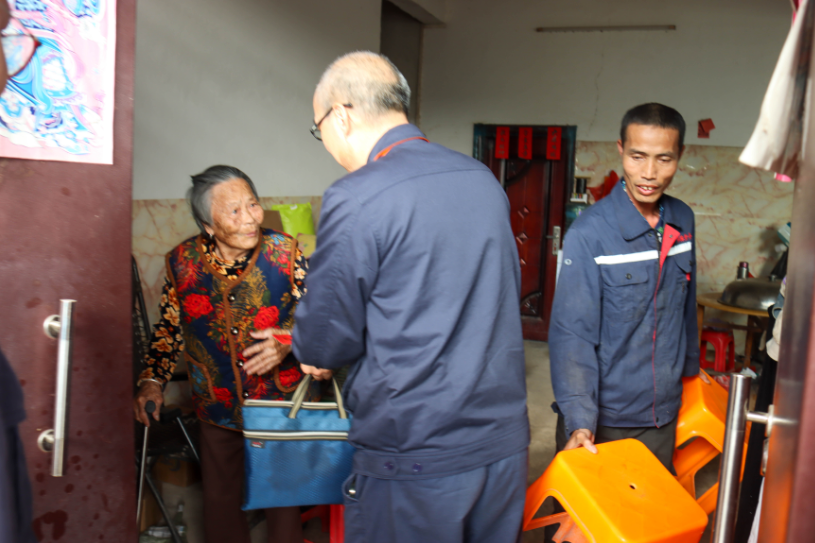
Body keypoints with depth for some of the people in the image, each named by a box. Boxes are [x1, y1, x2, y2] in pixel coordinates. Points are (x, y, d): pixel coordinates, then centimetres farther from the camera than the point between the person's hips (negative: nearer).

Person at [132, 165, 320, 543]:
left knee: (283, 501, 10)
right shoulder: (182, 262, -7)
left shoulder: (285, 253, -14)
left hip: (283, 403, -2)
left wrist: (289, 343, -25)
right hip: (218, 412, 2)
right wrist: (152, 380, -2)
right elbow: (168, 328, 7)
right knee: (220, 502, 16)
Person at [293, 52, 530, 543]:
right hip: (505, 441, 7)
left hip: (414, 457, -6)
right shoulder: (484, 180, 5)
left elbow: (325, 343, -13)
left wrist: (308, 347, 12)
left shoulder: (355, 199, -17)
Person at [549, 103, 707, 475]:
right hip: (602, 417, -5)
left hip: (663, 414, 5)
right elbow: (572, 333, -20)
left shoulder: (683, 221, 2)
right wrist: (579, 423, -29)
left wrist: (690, 368, 25)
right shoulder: (589, 232, -17)